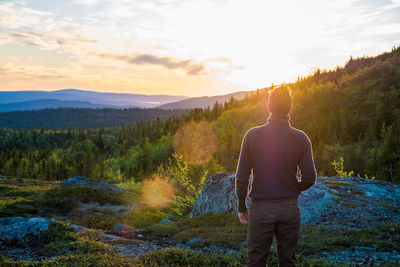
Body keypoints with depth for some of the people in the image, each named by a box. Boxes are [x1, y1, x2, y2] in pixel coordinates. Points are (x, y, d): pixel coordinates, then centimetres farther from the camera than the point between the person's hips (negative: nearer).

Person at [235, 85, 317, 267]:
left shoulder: (252, 136, -8)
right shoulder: (301, 139, -6)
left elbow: (241, 177, -6)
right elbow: (309, 178, -6)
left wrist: (241, 207, 6)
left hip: (261, 207, -1)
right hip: (290, 208, 2)